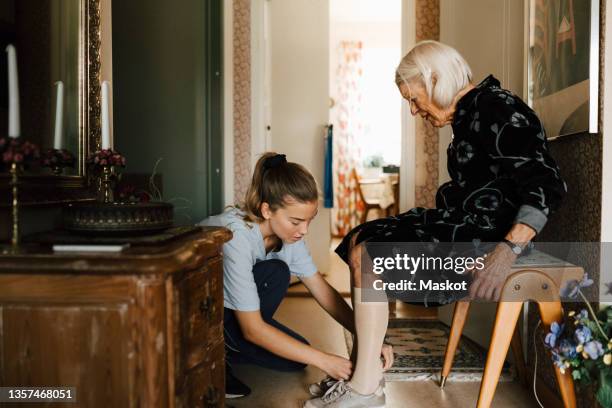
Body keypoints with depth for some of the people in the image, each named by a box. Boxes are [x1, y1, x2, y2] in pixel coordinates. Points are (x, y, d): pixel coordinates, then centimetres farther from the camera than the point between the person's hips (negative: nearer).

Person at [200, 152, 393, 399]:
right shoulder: (236, 237, -35)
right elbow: (253, 328, -31)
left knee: (296, 357, -6)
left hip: (227, 306, 7)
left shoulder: (288, 232, -12)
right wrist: (323, 360, -31)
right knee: (276, 273, -27)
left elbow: (323, 291, -6)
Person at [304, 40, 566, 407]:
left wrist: (508, 251, -31)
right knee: (362, 241, 5)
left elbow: (548, 186, -22)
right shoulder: (469, 114, 15)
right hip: (462, 224, 10)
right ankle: (365, 368, 4)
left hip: (486, 234, -10)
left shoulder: (496, 108, -14)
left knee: (367, 252, -17)